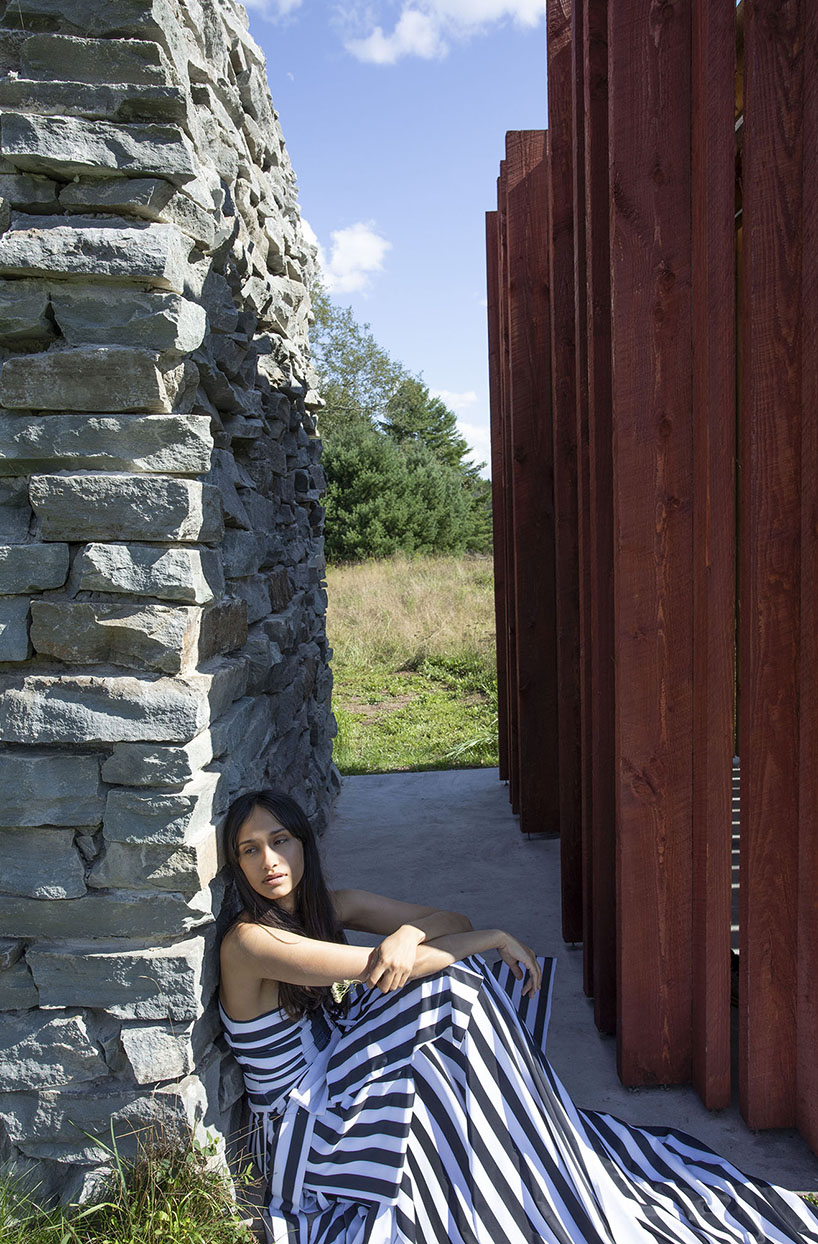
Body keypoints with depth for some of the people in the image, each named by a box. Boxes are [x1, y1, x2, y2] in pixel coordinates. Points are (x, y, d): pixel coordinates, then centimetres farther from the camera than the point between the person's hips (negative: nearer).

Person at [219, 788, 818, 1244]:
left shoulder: (329, 905, 1)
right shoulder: (248, 942, -20)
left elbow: (453, 920, -1)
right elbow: (377, 969, -26)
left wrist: (408, 934, -25)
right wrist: (494, 938, -17)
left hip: (344, 1084, 7)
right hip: (303, 1137, -7)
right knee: (448, 981, -22)